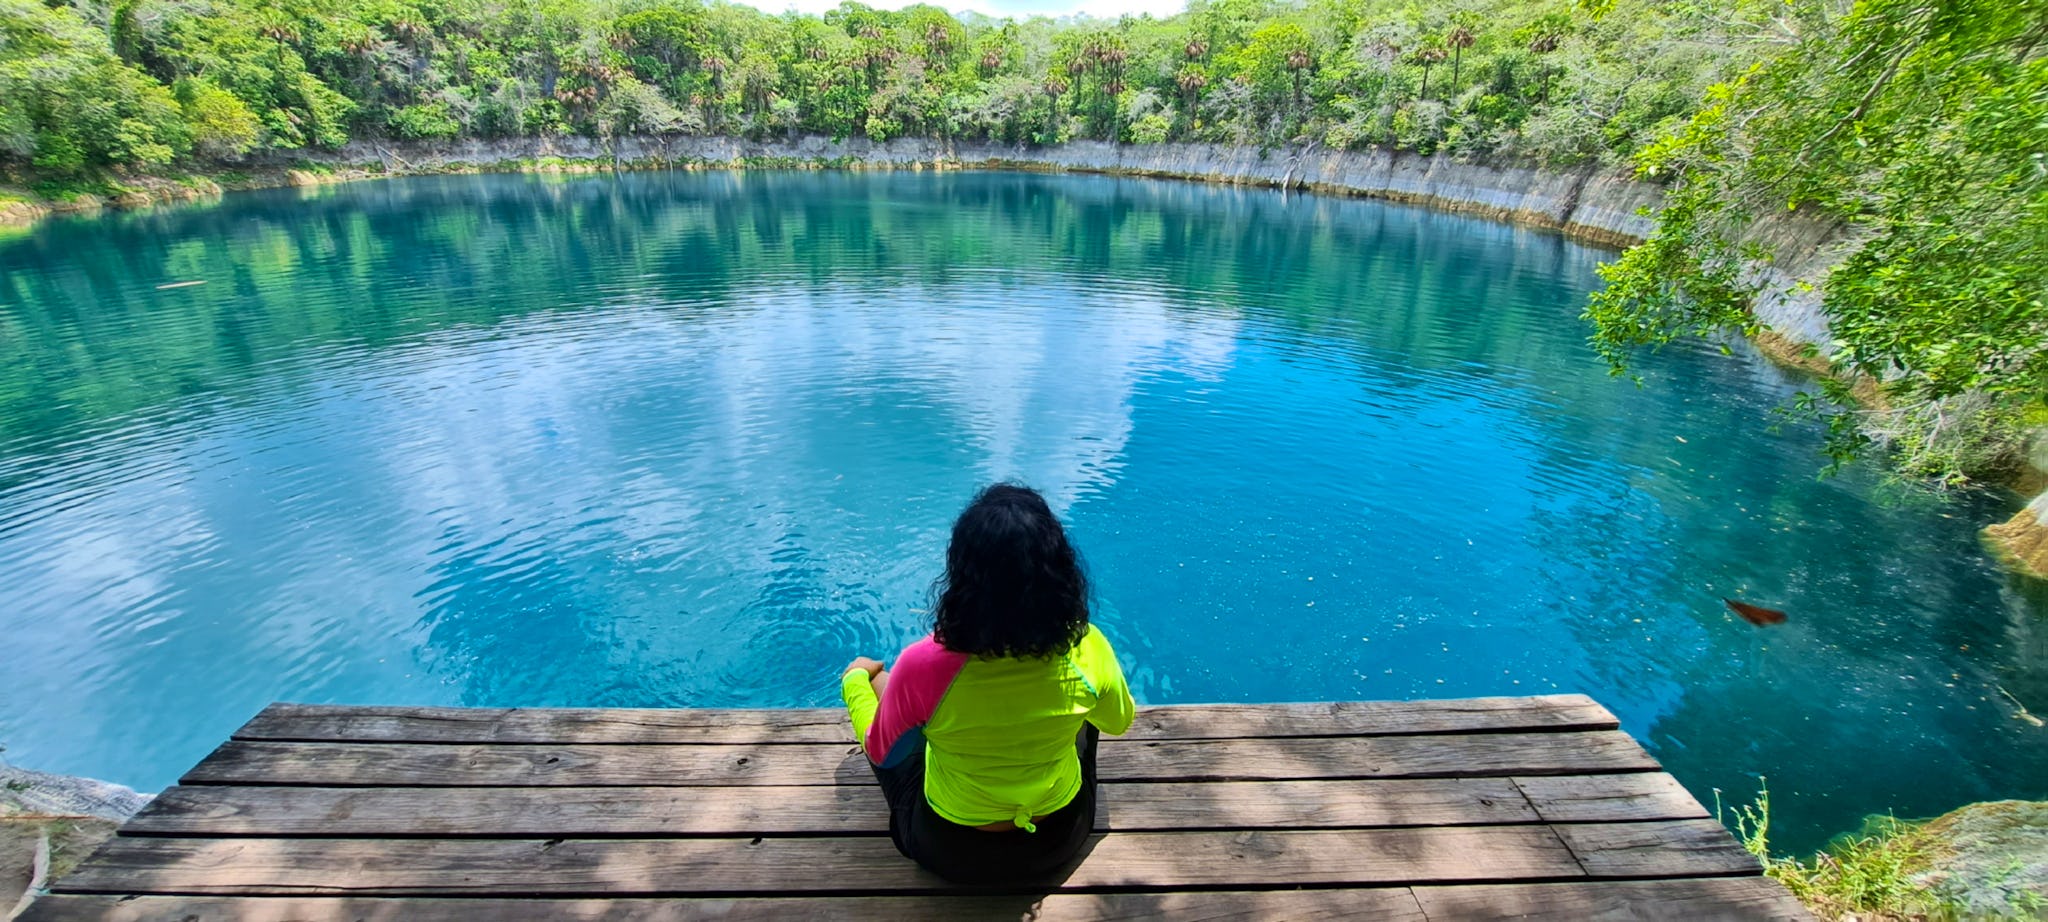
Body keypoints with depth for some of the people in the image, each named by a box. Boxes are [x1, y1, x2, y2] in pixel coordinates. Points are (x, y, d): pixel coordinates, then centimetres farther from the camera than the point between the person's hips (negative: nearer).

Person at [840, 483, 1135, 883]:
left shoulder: (924, 664, -33)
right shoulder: (1088, 648, -26)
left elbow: (881, 753, -12)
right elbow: (1118, 723, -3)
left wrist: (856, 678, 7)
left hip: (950, 852, -1)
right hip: (1061, 838, 2)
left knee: (866, 671, 16)